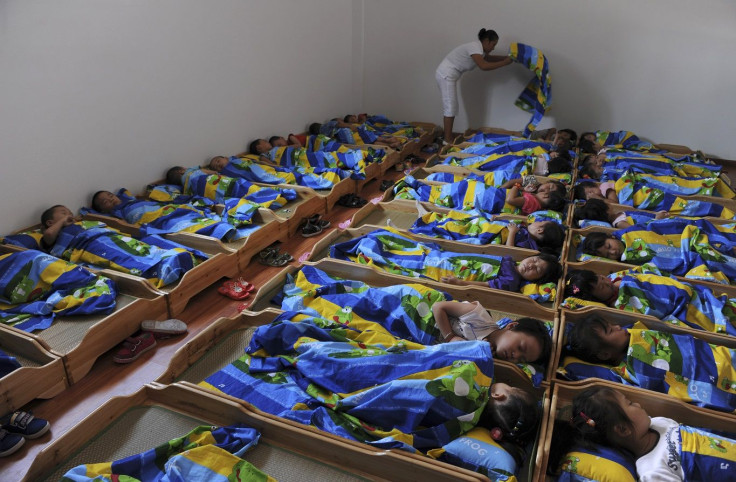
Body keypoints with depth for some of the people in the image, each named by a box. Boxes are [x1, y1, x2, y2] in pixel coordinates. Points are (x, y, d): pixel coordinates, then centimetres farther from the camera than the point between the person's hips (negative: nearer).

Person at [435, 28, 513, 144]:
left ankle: (449, 137, 18)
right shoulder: (475, 47, -16)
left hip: (447, 75, 10)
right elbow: (484, 66, -29)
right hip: (446, 75, -10)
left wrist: (507, 57, 17)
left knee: (451, 107, 12)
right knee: (450, 107, -8)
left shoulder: (478, 49, 14)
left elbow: (489, 58, 30)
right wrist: (505, 63, -21)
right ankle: (447, 140, -4)